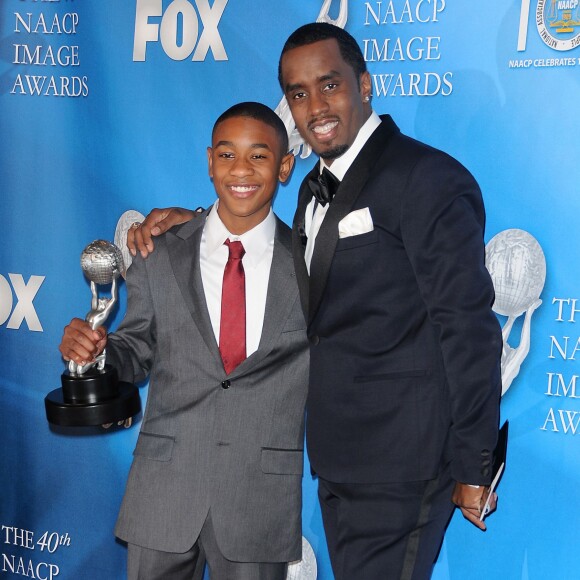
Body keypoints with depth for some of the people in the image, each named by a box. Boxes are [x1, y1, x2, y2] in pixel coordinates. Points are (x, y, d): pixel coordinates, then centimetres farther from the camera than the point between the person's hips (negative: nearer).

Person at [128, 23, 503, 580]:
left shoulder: (429, 179, -14)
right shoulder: (316, 187, 12)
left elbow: (468, 330, -15)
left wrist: (472, 468, -13)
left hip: (400, 468, -8)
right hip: (336, 459, 8)